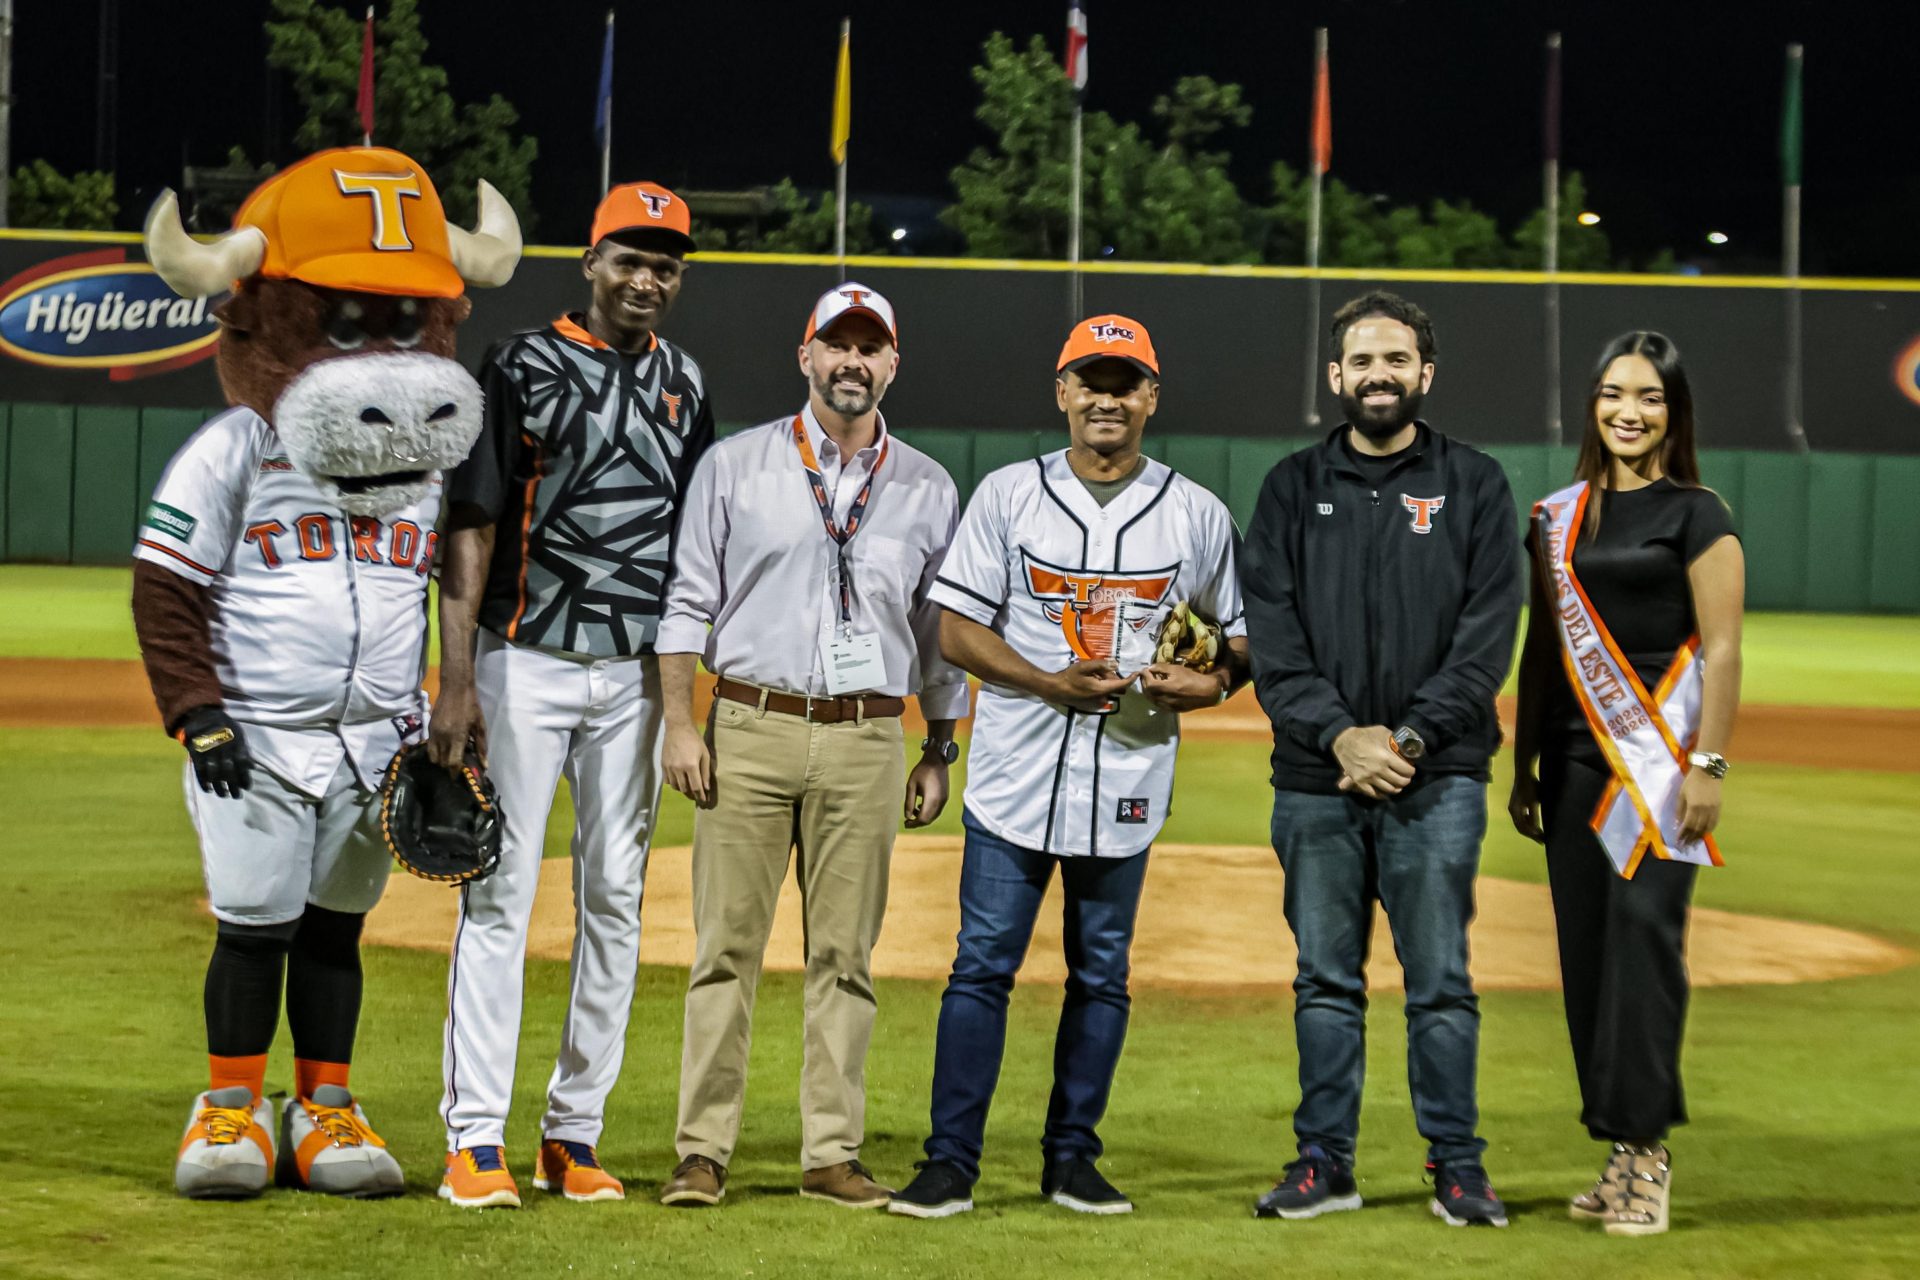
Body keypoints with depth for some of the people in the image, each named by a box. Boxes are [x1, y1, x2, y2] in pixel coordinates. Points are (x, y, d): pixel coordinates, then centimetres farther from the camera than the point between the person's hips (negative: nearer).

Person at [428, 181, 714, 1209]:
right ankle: (475, 1141, -3)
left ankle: (574, 1133, 14)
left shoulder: (685, 385, 11)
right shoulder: (522, 368, -3)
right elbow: (470, 529, -7)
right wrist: (457, 682, -14)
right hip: (525, 663, -5)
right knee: (499, 893, -5)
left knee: (614, 901, 6)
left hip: (637, 675, 5)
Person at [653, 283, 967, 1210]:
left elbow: (942, 629, 15)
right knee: (726, 946, -2)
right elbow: (688, 601, 4)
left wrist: (939, 750, 10)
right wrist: (679, 725, -4)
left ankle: (832, 1154, 8)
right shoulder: (734, 467, 5)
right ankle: (703, 1152, 2)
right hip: (750, 727, -2)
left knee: (845, 955, 4)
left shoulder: (928, 490, 11)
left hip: (867, 741, 2)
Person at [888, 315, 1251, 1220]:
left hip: (1127, 780, 1)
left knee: (1102, 974, 8)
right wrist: (1054, 684, -14)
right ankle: (951, 1162, 2)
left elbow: (1243, 630, 13)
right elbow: (957, 629, 0)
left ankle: (1072, 1158, 18)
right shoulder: (1007, 496, 3)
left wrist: (1215, 680, -10)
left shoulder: (1198, 515, 6)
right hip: (1015, 773, -1)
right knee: (982, 967, -3)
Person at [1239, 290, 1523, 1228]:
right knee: (1326, 979, 7)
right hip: (1315, 777, 2)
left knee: (1441, 979, 0)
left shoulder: (1474, 485, 5)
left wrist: (1410, 739, -12)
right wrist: (1339, 735, -12)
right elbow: (1270, 633, 1)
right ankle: (1324, 1162, 14)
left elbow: (1488, 637, -2)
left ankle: (1456, 1166, 8)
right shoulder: (1293, 488, 9)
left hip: (1437, 780, -2)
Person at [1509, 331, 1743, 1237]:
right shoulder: (1559, 517, 13)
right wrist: (1524, 767, 14)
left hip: (1658, 762, -6)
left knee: (1644, 934, -13)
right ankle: (1621, 1154, 12)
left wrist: (1708, 766, -14)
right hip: (1575, 758, 6)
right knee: (1586, 950, 5)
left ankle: (1645, 1146, -11)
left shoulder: (1696, 516, -2)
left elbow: (1721, 651, -7)